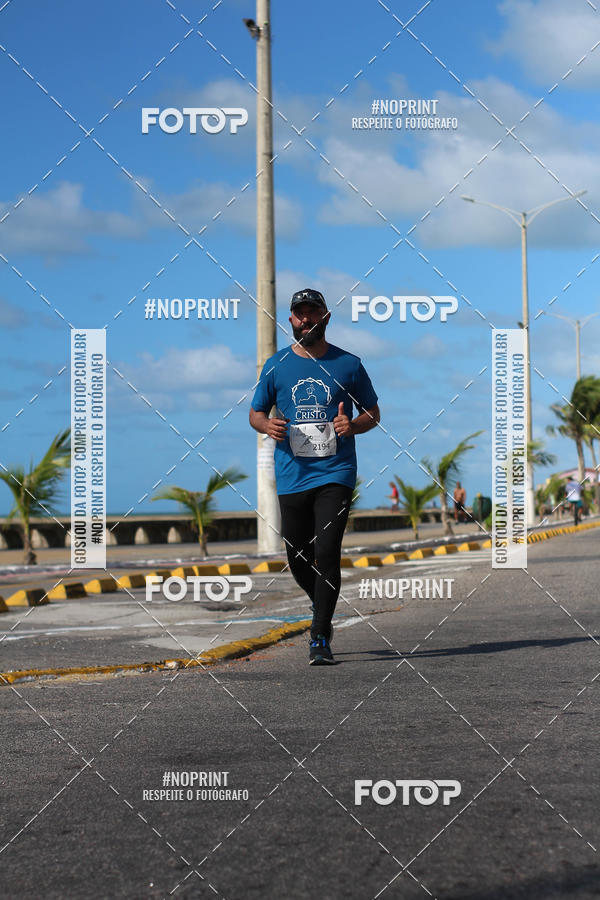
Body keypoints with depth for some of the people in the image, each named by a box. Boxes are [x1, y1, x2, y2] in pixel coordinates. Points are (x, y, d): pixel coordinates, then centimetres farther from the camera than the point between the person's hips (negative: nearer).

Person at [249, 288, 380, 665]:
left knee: (326, 553, -14)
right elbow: (256, 412, 15)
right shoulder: (276, 365, 7)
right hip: (292, 476, 2)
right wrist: (268, 426, -8)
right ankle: (324, 610, 36)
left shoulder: (348, 364, 4)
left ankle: (320, 639, -8)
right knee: (298, 557, 8)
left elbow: (373, 412, 12)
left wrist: (352, 425, -11)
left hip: (335, 474, -2)